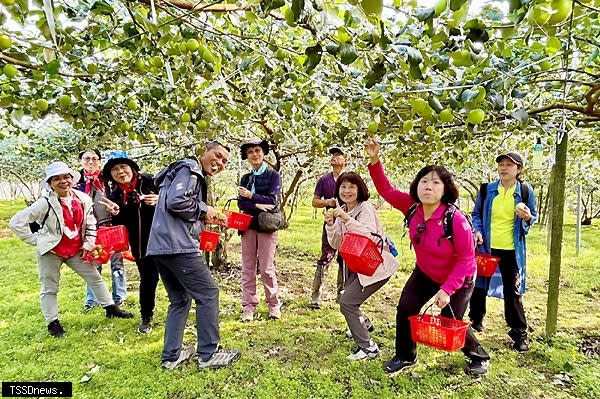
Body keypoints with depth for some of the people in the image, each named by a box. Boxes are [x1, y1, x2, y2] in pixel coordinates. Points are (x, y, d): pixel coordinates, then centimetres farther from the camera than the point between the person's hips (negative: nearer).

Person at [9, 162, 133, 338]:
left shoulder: (83, 199, -6)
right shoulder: (46, 203, -19)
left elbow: (90, 224, 6)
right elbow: (17, 222, -16)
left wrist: (88, 244, 1)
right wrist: (35, 240, -12)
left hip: (76, 250, 4)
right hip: (51, 251, -4)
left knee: (95, 278, 8)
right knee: (49, 288, 7)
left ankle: (110, 308, 22)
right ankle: (53, 323, 22)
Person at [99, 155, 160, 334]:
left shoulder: (151, 181, -10)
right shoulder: (116, 195, 1)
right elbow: (119, 224, 3)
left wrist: (160, 200, -23)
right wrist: (115, 213, -16)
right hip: (141, 244, 2)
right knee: (147, 279, 12)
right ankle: (146, 318, 28)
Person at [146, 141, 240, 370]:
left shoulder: (194, 175, 25)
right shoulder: (190, 169, -6)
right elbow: (175, 201, -21)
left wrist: (205, 219, 15)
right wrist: (204, 210, -8)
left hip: (162, 247, 11)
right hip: (177, 246, -10)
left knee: (180, 299, 17)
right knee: (208, 294, -2)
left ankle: (171, 356, 22)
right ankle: (208, 354, 6)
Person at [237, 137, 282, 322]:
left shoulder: (273, 175, 1)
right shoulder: (245, 178, 12)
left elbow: (273, 200, -11)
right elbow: (241, 203, 1)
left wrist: (251, 196, -6)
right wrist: (257, 205, -16)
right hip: (248, 225, 4)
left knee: (267, 268, -2)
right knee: (248, 268, 5)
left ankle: (274, 304, 15)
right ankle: (248, 306, 14)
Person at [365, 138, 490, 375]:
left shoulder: (456, 220, -33)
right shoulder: (411, 207, -19)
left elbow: (466, 259, -25)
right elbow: (386, 190, -13)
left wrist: (447, 289, -28)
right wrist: (374, 161, -27)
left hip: (458, 279, -5)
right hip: (424, 274, 5)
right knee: (405, 309, -3)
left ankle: (479, 357, 33)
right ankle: (406, 356, 21)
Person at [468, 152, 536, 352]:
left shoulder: (525, 192, -3)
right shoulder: (487, 190, -1)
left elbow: (532, 218, 7)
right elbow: (476, 214, 8)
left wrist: (527, 217, -17)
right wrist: (477, 231, -9)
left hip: (511, 250, -2)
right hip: (486, 246, 2)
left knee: (513, 291, 5)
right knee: (479, 286, 12)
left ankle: (520, 334, 20)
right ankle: (476, 322, 33)